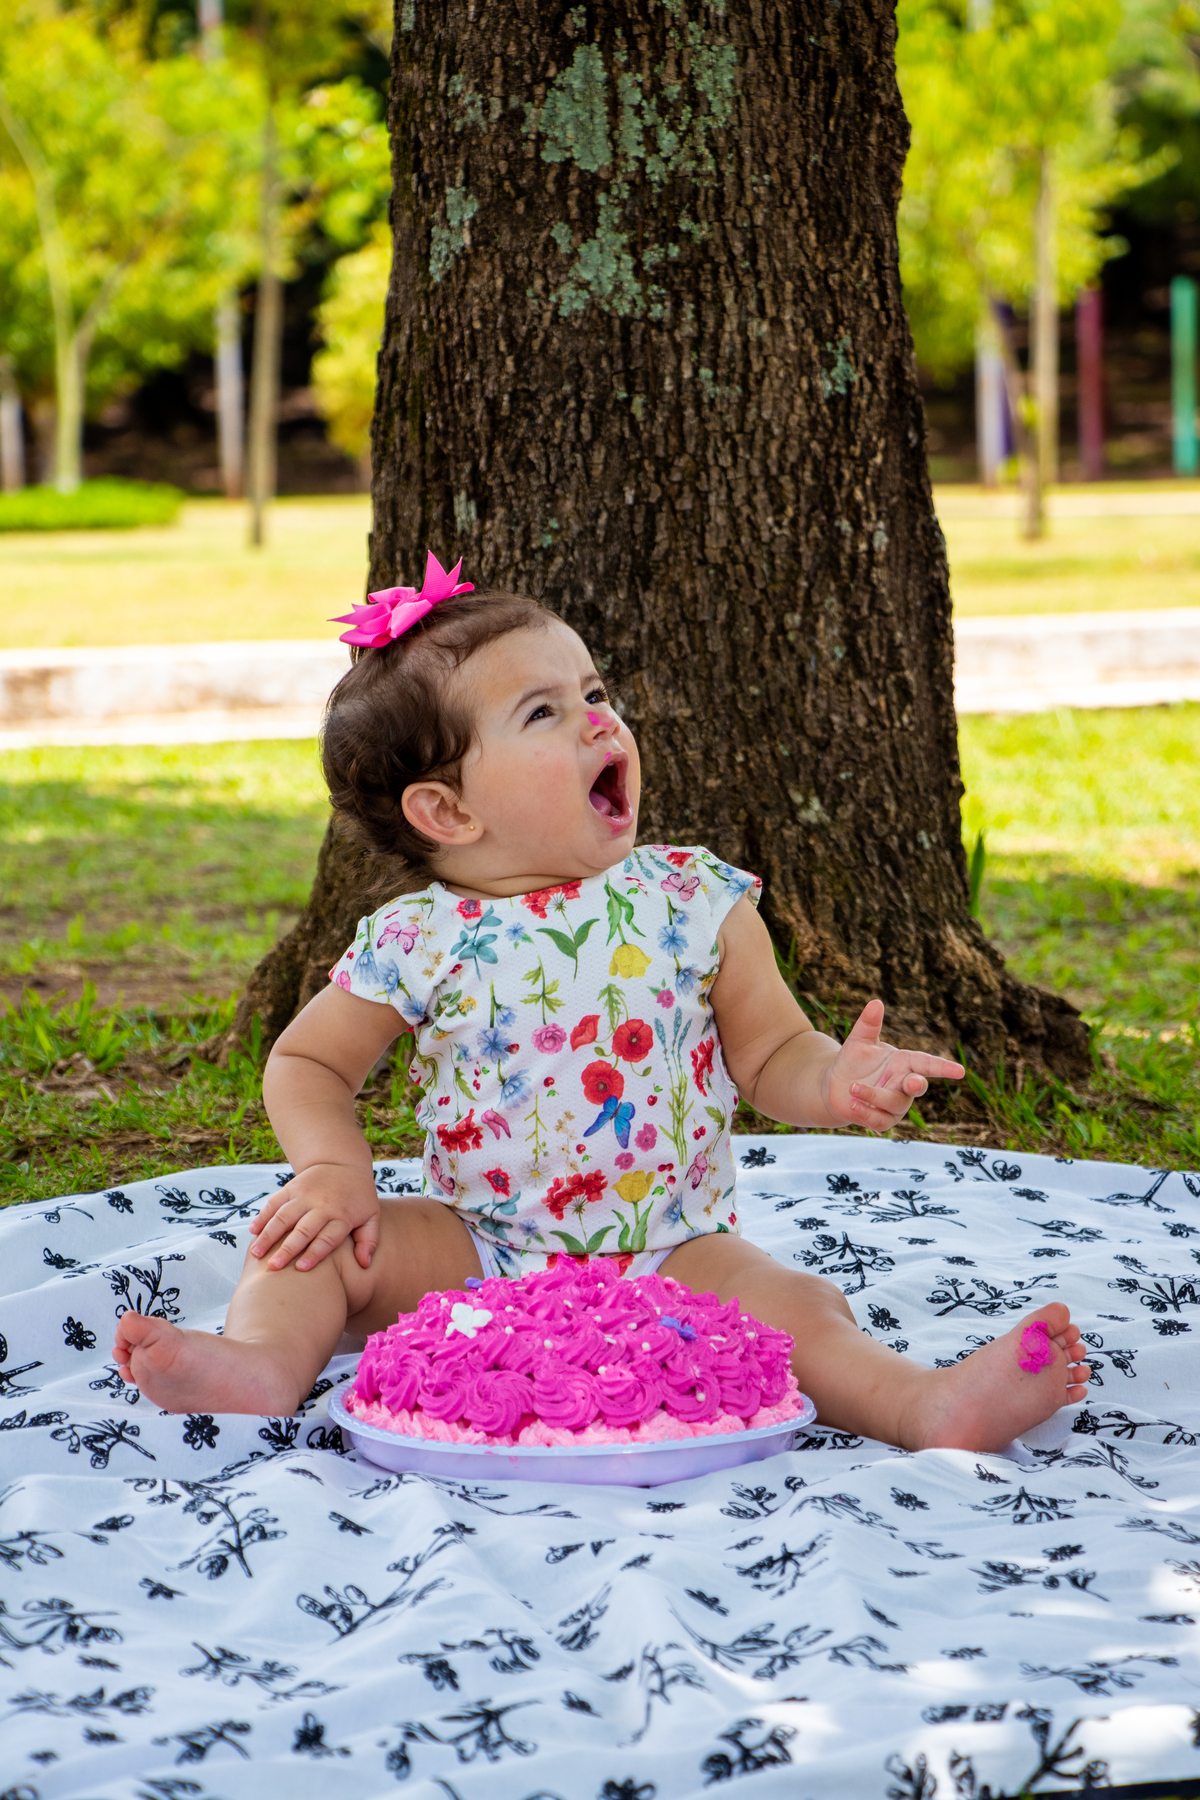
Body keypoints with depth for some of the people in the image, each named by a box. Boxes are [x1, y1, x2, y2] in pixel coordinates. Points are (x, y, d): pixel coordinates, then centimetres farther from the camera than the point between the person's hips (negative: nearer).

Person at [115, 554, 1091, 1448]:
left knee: (787, 1299, -28)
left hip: (671, 1256, -1)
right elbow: (307, 1064, 6)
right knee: (314, 1238, -15)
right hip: (476, 1253, 2)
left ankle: (921, 1404, -45)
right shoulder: (420, 942, -6)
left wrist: (832, 1083, -23)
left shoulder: (699, 905, -3)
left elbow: (771, 1057, 1)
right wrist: (335, 1172, -14)